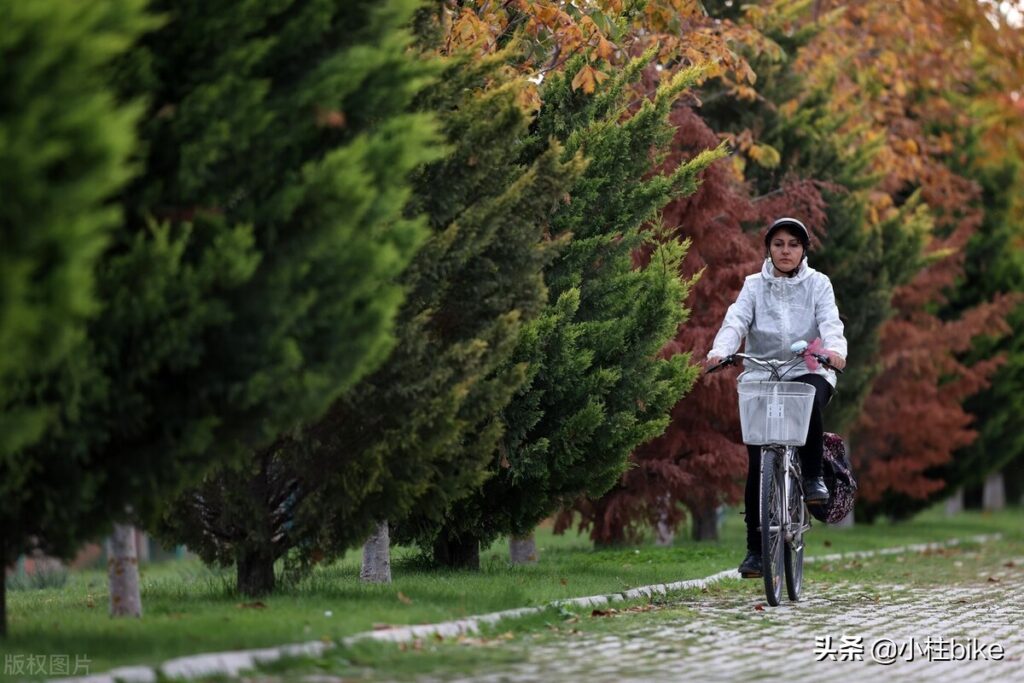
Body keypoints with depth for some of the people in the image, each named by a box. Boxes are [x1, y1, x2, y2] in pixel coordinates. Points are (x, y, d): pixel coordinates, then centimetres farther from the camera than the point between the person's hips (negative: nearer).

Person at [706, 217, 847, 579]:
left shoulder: (818, 284, 6)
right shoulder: (754, 286, 7)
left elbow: (830, 322, -10)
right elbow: (735, 321, -8)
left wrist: (834, 349, -34)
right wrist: (720, 352, -30)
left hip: (807, 372, -1)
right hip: (760, 376, 1)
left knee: (809, 399, -38)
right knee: (758, 463, -9)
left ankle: (813, 476, -18)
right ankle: (755, 547, 0)